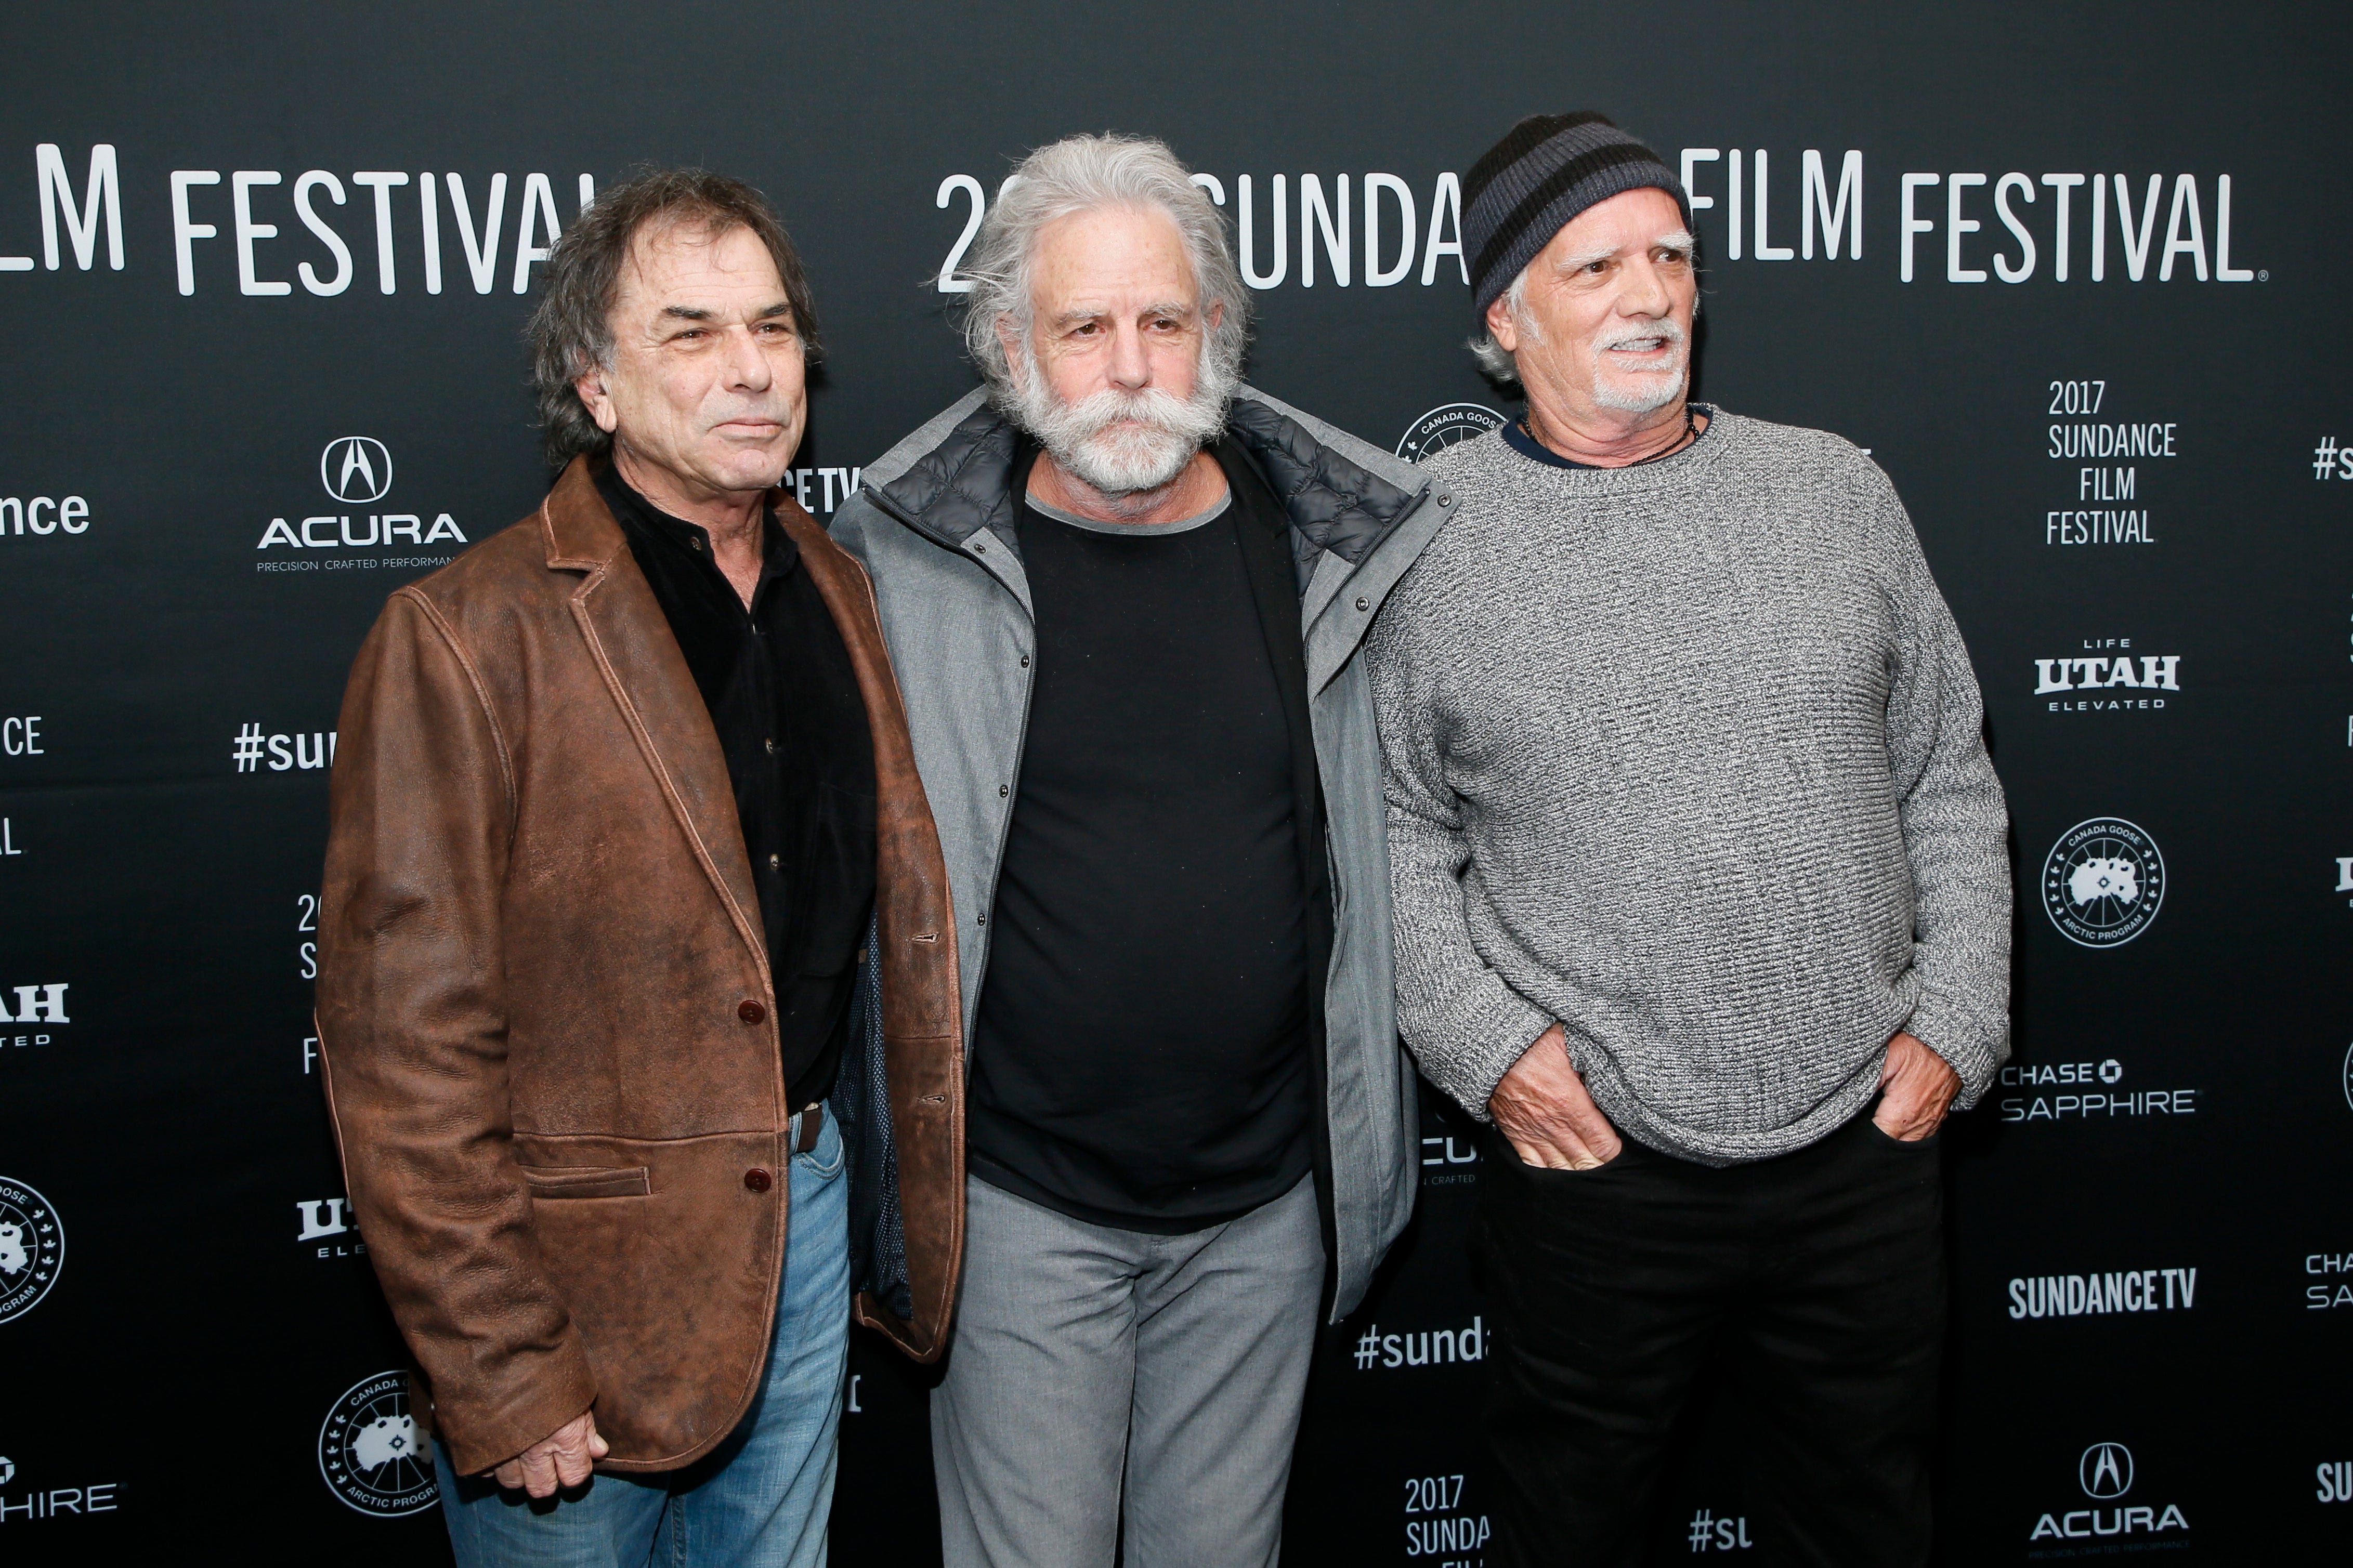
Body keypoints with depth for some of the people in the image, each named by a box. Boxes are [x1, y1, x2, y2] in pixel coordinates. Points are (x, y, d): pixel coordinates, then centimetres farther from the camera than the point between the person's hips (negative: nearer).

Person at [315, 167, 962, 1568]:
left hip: (804, 1206, 6)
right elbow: (407, 1048, -17)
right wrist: (500, 1374, -16)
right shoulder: (466, 637, -16)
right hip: (577, 1268, -5)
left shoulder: (839, 591, 4)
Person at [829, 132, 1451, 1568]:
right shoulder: (908, 563, -9)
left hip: (1267, 1202, 3)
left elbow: (1379, 845, 8)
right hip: (1024, 1205, -2)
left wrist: (1363, 1139, 9)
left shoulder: (1320, 543, 0)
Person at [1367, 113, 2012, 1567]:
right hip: (1590, 1159, -2)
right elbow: (1393, 827, 1)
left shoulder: (1835, 491, 4)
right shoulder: (1425, 534, -4)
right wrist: (1481, 1041, -9)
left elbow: (1950, 779, 9)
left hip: (1866, 1139, 3)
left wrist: (1957, 1020, 1)